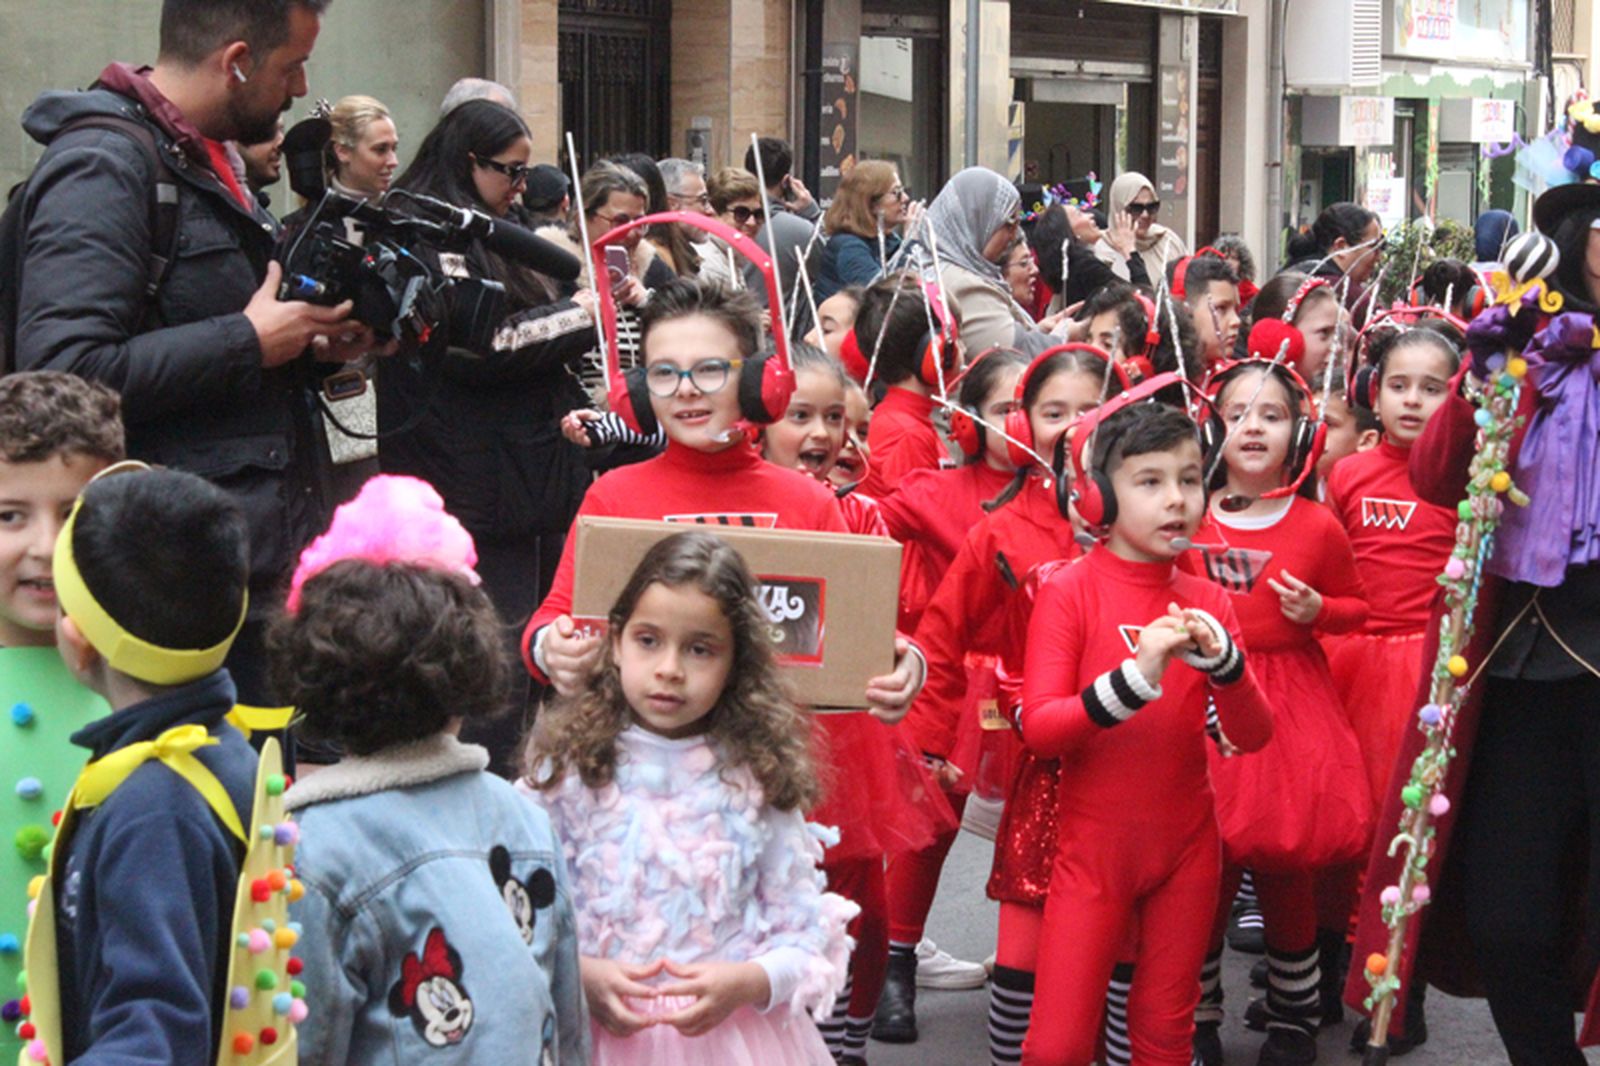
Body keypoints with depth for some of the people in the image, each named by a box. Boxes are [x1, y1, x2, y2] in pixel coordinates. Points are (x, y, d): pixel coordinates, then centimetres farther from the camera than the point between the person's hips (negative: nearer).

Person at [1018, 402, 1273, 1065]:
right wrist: (1133, 680, -30)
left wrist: (1222, 661, -22)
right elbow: (1038, 729, -16)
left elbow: (1253, 736, -3)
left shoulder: (1205, 603, 4)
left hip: (1186, 847, 4)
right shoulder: (1069, 591, -7)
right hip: (1093, 845, -3)